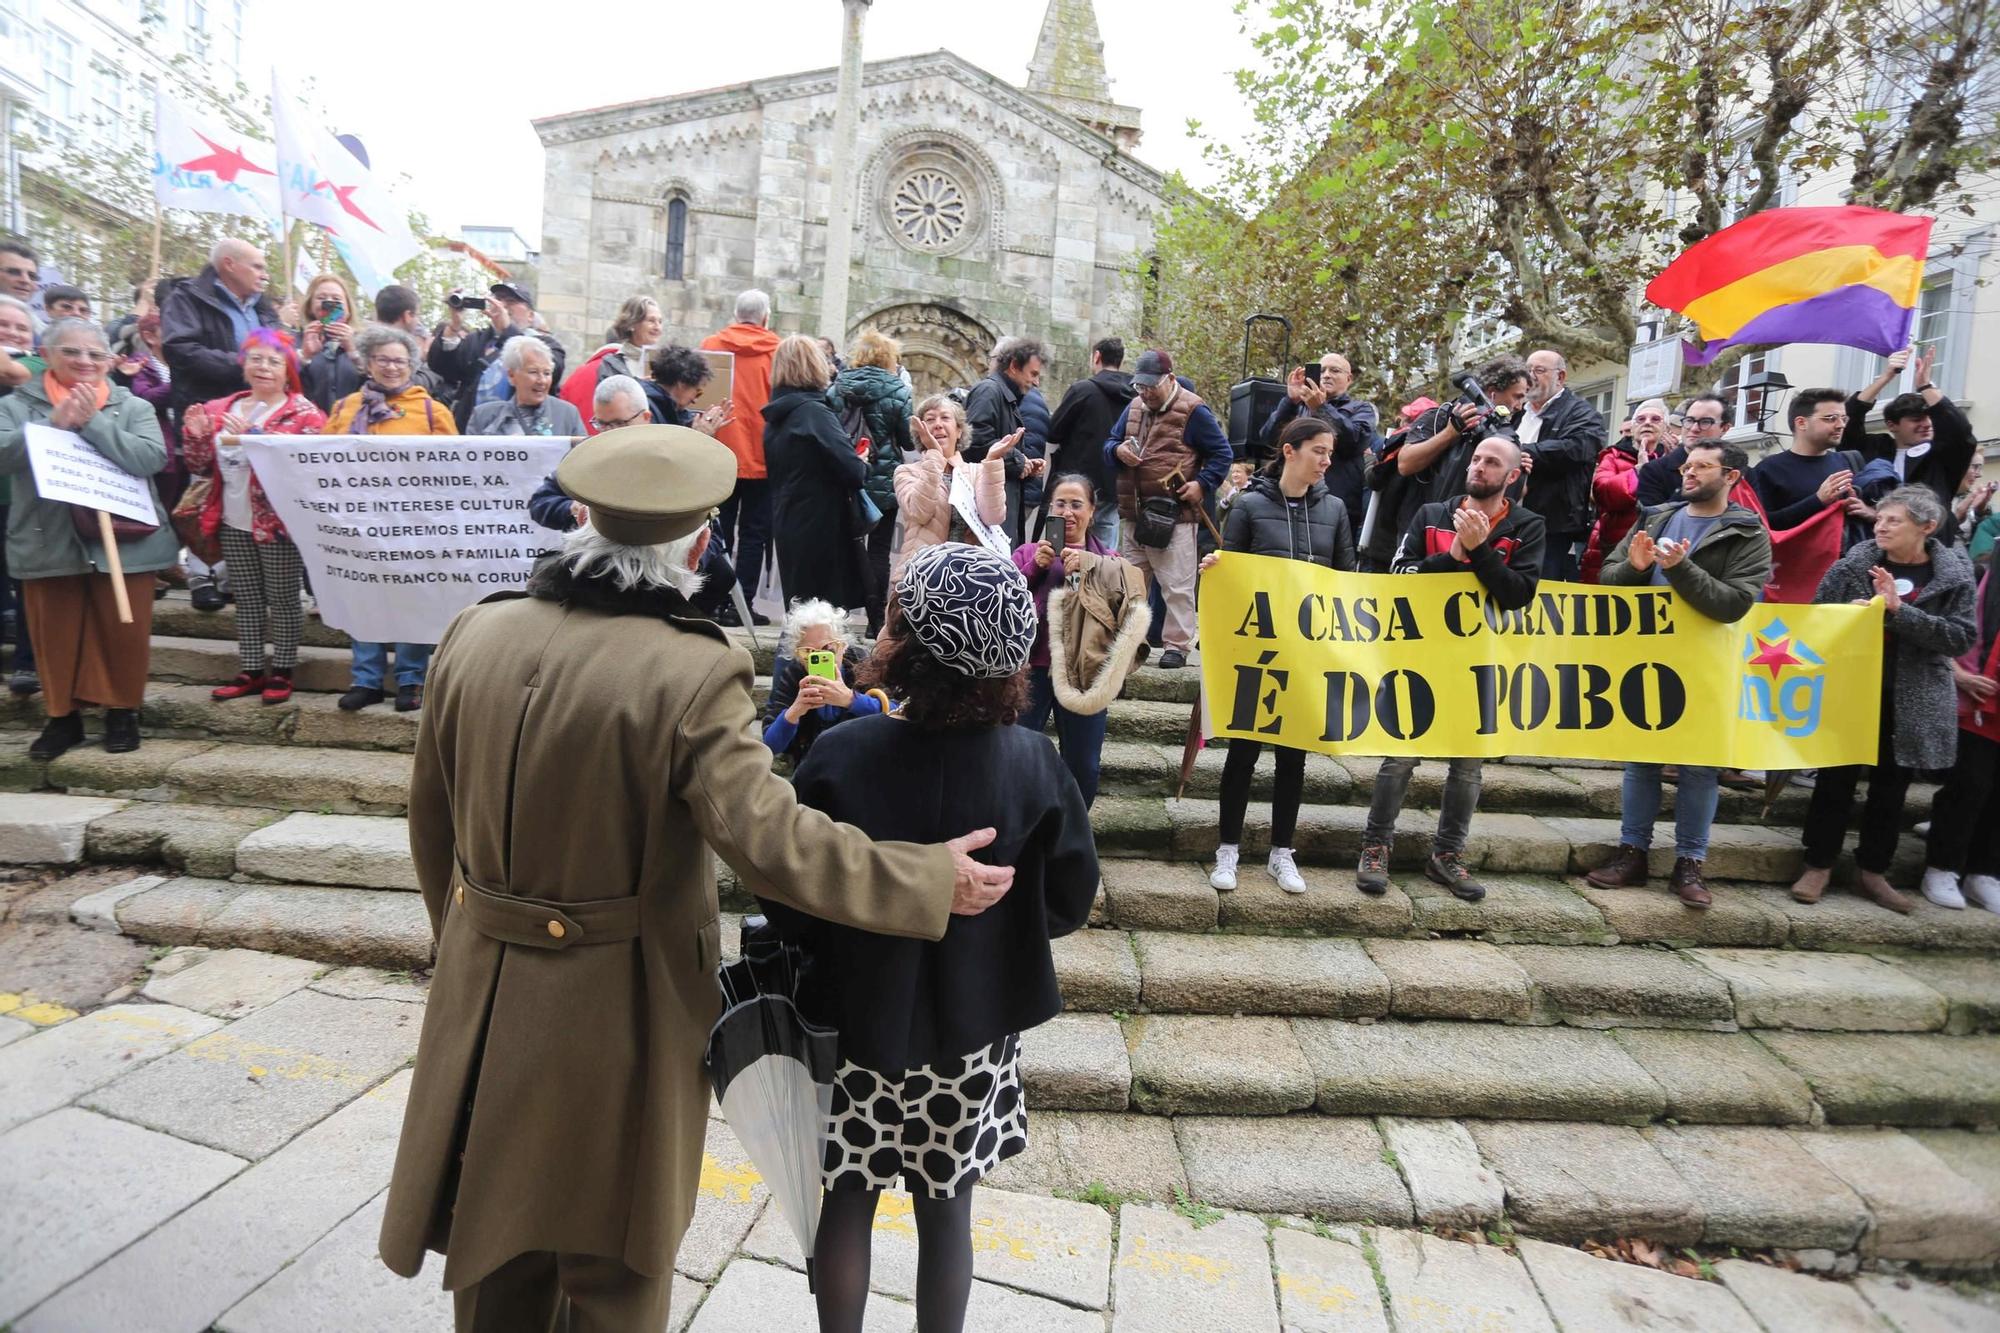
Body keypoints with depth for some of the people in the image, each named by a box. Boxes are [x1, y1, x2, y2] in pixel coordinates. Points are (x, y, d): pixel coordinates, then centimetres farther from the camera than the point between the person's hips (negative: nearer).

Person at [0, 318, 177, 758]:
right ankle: (62, 716, 22)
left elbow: (152, 458, -12)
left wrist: (92, 421, -14)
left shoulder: (133, 406, 5)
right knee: (55, 635, 9)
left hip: (124, 541, -1)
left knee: (124, 632, 4)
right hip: (49, 543, 1)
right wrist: (55, 423, -16)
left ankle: (122, 711, 19)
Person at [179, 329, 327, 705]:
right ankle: (250, 670, 20)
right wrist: (196, 435, -4)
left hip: (279, 523, -6)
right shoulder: (221, 409, 11)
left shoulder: (304, 414, -6)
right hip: (233, 523, 6)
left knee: (282, 599, 2)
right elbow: (202, 468, 14)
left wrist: (252, 436, -27)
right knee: (246, 599, 12)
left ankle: (281, 672, 11)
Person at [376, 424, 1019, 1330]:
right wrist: (933, 880, -19)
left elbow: (431, 820, 3)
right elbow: (770, 841, -30)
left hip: (484, 992, 5)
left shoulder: (474, 634, -7)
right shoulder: (692, 673, -26)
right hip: (619, 1013, -5)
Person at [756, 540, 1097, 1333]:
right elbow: (1070, 902, -7)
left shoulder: (840, 760, -23)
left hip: (854, 1021, -1)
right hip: (973, 1027, 1)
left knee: (844, 1203, 21)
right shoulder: (1033, 767, -19)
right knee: (946, 1210, 20)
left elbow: (787, 910, -13)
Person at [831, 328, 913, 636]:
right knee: (879, 550, 4)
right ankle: (876, 619, 6)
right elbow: (909, 439, -6)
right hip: (884, 481, -3)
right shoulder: (896, 390, -7)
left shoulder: (839, 386, 3)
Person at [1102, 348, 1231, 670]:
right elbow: (1109, 443, 20)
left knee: (1177, 585, -5)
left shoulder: (1193, 410, -4)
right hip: (1132, 514, 7)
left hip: (1174, 516, -6)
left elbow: (1222, 453, -1)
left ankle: (1177, 645, 2)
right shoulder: (1134, 408, 15)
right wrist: (1118, 450, -4)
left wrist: (1202, 485, -14)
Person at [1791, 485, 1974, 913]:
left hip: (1912, 701, 1)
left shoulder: (1954, 573, -2)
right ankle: (1818, 866, 14)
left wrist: (1899, 611, -21)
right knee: (1836, 780, 3)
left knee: (1891, 787, 11)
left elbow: (1962, 637, -10)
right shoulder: (1854, 563, -2)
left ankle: (1873, 872, 24)